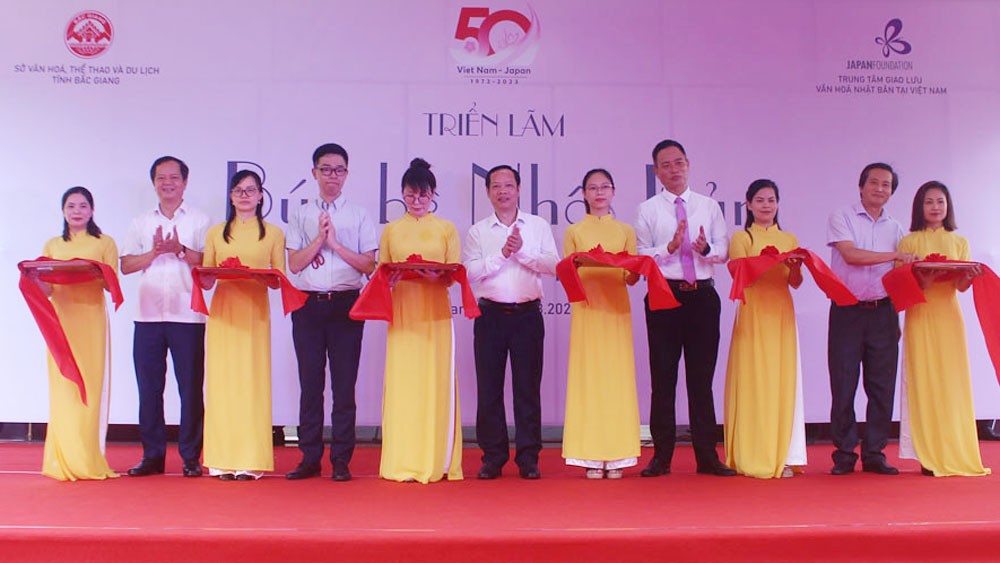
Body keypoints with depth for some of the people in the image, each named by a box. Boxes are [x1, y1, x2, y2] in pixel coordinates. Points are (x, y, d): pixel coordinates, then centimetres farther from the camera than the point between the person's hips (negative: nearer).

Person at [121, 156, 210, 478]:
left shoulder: (200, 221, 8)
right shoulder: (141, 223, 17)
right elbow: (126, 265, 8)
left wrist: (181, 250, -15)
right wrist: (155, 252, -8)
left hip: (187, 315, -3)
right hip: (148, 315, 3)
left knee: (191, 387, -1)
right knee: (148, 387, 4)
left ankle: (191, 457, 6)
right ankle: (152, 455, 13)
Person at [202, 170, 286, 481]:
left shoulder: (273, 233, 11)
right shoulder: (216, 233, 16)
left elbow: (280, 277, 6)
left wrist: (257, 277, -14)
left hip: (255, 311, -2)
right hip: (223, 309, 2)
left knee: (253, 380, -5)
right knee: (222, 380, -2)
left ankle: (251, 461, -1)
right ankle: (224, 459, 3)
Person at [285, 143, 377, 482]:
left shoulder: (359, 215, 8)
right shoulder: (300, 215, 12)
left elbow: (369, 266, 1)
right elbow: (294, 264, 3)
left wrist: (336, 243, -7)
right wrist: (320, 237, -6)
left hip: (346, 305, -1)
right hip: (308, 304, 1)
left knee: (344, 384, -1)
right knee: (310, 383, 4)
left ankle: (341, 460, 6)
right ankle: (310, 458, 12)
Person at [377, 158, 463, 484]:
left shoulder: (446, 229, 10)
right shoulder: (391, 231, 13)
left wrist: (436, 276, -17)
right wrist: (389, 278, -12)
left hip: (435, 312, 0)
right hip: (402, 312, 1)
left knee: (437, 381, -3)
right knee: (402, 381, -4)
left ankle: (437, 461, 3)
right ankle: (403, 463, 1)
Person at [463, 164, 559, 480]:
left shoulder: (538, 226, 10)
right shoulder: (477, 232, 10)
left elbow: (553, 265, -2)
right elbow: (470, 271, -4)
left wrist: (522, 251, -12)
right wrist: (502, 254, -12)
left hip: (527, 314, 0)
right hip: (490, 315, 1)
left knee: (528, 387, 1)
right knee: (489, 387, 2)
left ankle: (528, 457, 8)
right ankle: (493, 457, 12)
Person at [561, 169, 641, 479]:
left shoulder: (626, 230, 14)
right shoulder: (574, 232, 11)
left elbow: (631, 277, 8)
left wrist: (633, 273, -14)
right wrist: (577, 266, -14)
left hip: (617, 308, 1)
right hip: (587, 310, -1)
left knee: (617, 375, -3)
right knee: (588, 375, -5)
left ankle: (616, 456, 2)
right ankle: (592, 456, -1)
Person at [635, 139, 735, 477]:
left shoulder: (709, 206, 12)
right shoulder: (648, 210, 5)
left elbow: (723, 251, 7)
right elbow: (641, 257, -2)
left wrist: (706, 249, -14)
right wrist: (670, 247, -17)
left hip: (702, 296, 2)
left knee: (702, 378, 6)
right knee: (663, 379, 3)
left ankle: (707, 456, 12)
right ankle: (662, 457, 10)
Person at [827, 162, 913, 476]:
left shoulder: (895, 228, 15)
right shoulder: (842, 218, 3)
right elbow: (850, 254, -12)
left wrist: (897, 316, 9)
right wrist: (894, 255, -8)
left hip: (882, 311, 4)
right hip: (847, 310, -4)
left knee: (882, 385, 3)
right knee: (844, 385, -2)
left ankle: (874, 453, 11)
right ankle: (844, 454, 7)